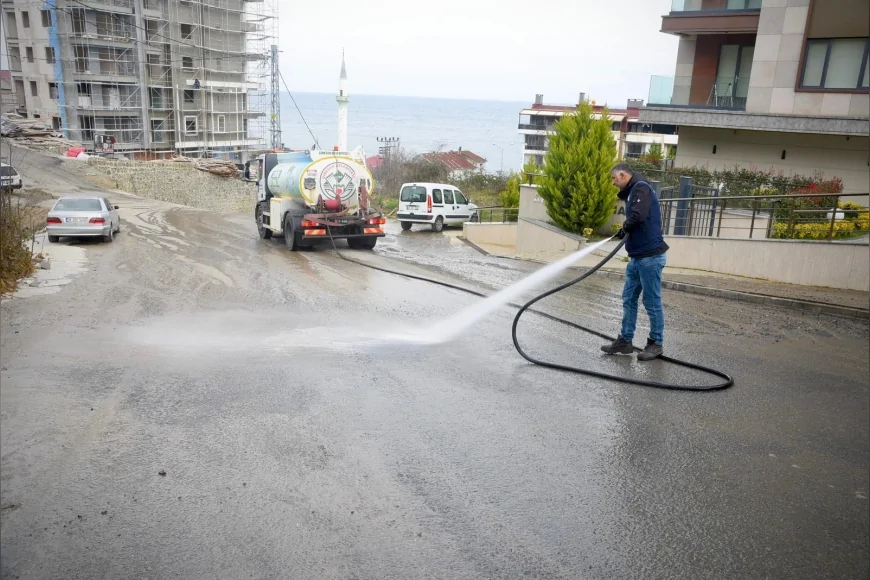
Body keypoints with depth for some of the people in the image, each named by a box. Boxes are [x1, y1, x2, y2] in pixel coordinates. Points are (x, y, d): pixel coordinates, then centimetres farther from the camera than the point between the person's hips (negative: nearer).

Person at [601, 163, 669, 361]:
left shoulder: (641, 187, -12)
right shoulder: (633, 191, 18)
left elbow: (638, 216, -26)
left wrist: (624, 227, -9)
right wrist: (625, 230, -2)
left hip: (650, 256, -10)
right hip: (638, 257, 10)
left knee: (652, 302, 1)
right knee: (629, 299, 11)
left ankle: (656, 343, 12)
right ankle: (625, 341, 18)